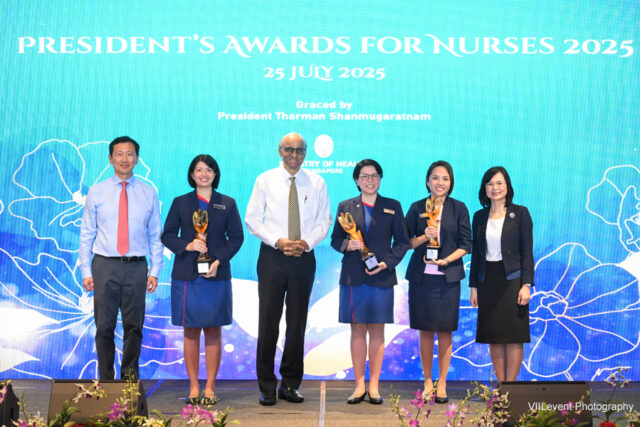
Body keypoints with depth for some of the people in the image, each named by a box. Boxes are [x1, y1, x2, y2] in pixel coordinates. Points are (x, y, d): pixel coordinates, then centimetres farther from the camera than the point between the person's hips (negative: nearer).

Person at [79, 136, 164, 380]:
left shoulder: (148, 193, 6)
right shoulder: (96, 192, 6)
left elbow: (155, 235, 7)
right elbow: (86, 234, 7)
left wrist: (155, 271, 0)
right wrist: (86, 271, 0)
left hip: (136, 268, 0)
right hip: (105, 267, 0)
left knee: (134, 326, 4)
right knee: (105, 327, 3)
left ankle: (130, 377, 17)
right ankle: (106, 380, 14)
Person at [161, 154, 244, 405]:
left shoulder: (227, 204, 8)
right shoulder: (180, 203, 9)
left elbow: (236, 237, 5)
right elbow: (167, 235, 7)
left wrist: (219, 260, -9)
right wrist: (186, 245, -12)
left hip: (216, 276, 0)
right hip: (186, 275, 0)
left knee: (213, 331, 2)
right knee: (191, 332, 2)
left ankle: (210, 387, 8)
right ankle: (193, 387, 9)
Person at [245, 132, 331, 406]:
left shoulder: (317, 183, 6)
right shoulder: (265, 180, 3)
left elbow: (324, 221, 8)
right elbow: (252, 219, 1)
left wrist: (308, 242, -11)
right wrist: (277, 240, -12)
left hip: (303, 257, 1)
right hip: (272, 257, -1)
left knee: (297, 322, 6)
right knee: (268, 321, -1)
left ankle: (290, 384, 17)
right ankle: (266, 386, 7)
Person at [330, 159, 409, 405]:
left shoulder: (393, 207, 8)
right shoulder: (346, 207, 10)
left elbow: (402, 241, 6)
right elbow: (335, 239, 10)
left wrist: (387, 263, -8)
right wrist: (347, 245, -12)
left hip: (381, 277, 0)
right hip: (353, 277, 1)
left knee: (377, 331, 2)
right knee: (357, 330, 3)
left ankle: (374, 386, 8)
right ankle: (359, 385, 9)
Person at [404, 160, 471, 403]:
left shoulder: (459, 208, 3)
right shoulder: (417, 208, 6)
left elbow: (465, 244, 1)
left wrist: (447, 259, -13)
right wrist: (424, 237, -14)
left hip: (448, 276, -1)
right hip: (421, 276, 1)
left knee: (445, 330, 1)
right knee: (425, 330, 5)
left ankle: (442, 383, 11)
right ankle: (427, 382, 16)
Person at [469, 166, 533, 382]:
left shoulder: (520, 213, -1)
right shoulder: (480, 216, 10)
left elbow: (527, 251, -4)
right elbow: (476, 253, 12)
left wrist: (526, 284, -11)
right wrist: (473, 286, 7)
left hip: (511, 280, -4)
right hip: (487, 281, 4)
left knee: (513, 336, -3)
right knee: (493, 337, 6)